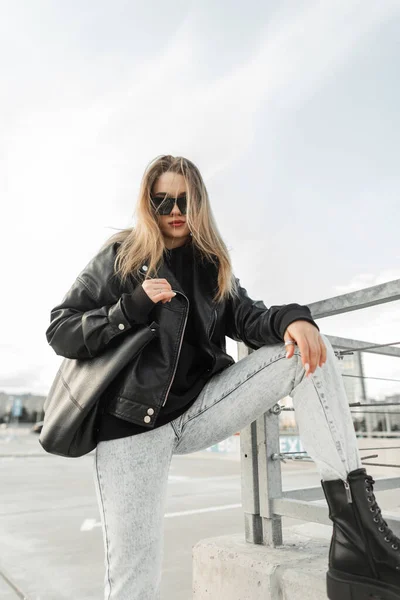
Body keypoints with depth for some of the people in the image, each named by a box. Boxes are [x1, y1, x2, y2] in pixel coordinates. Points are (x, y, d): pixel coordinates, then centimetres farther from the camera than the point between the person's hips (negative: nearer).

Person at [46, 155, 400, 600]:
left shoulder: (212, 265, 14)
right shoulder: (120, 255, 3)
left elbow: (247, 318, 0)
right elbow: (60, 331, 0)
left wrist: (292, 319, -23)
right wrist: (133, 308, -16)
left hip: (198, 410, 3)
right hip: (132, 421, -2)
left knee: (307, 347, -15)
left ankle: (355, 518, -21)